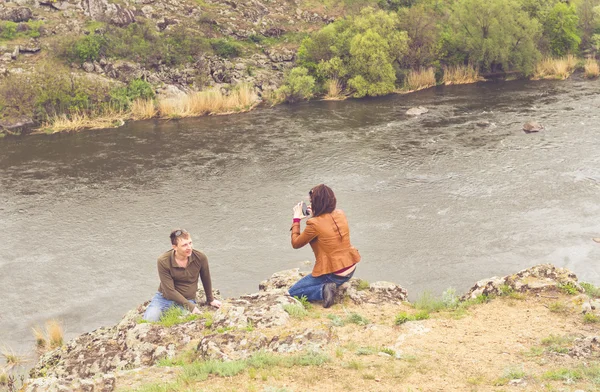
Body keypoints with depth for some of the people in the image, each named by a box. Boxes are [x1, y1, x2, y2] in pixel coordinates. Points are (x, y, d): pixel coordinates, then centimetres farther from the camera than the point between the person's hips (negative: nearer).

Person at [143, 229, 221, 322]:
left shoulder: (200, 258, -11)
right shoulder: (163, 261, -18)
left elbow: (206, 279, 9)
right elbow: (169, 291, -17)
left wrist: (210, 300, 22)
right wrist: (190, 306, -21)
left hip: (188, 299, 2)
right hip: (165, 297, -1)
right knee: (150, 319, -26)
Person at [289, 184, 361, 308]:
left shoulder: (314, 224, -21)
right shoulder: (340, 214, -2)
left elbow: (295, 244, -6)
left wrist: (296, 219, 2)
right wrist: (315, 216, 14)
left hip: (333, 275, -7)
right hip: (351, 270, 7)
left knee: (292, 292, 9)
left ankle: (323, 290, -10)